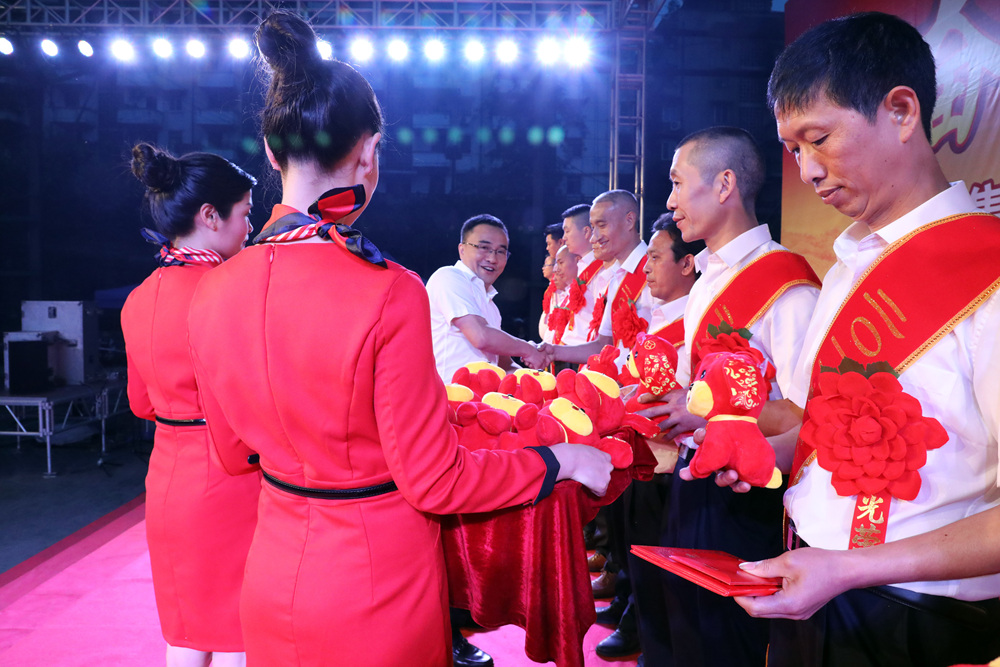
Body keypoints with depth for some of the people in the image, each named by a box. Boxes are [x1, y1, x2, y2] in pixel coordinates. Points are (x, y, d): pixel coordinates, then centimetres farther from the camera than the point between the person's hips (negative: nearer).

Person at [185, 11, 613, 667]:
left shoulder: (213, 293, -8)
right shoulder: (390, 293, -26)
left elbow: (235, 450, 6)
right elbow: (434, 482, -19)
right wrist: (560, 459, -7)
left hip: (273, 584, 5)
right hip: (377, 589, -5)